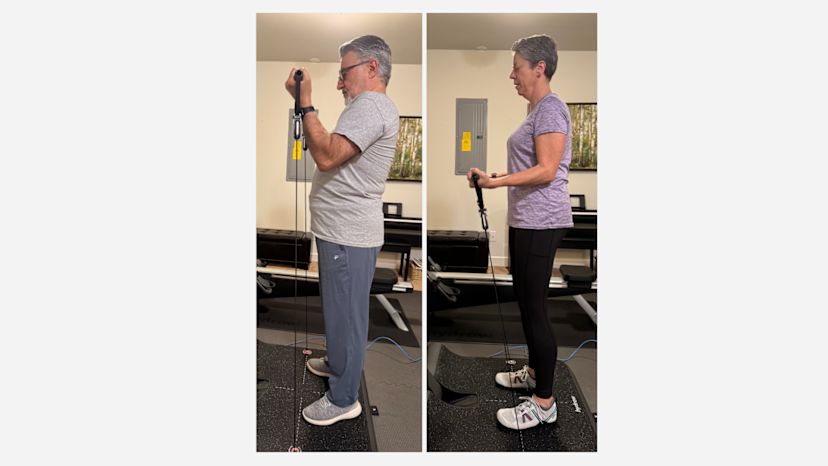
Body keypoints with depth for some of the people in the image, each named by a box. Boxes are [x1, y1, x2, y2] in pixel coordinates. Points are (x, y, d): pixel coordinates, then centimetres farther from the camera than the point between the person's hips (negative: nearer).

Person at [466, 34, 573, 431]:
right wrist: (496, 176, 13)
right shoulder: (536, 109, 18)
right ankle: (535, 372, 34)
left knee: (535, 308, -5)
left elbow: (547, 171, -20)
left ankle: (544, 402, 6)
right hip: (525, 220, 10)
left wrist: (496, 181, -24)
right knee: (526, 302, 18)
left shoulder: (550, 108, -11)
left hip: (541, 223, -10)